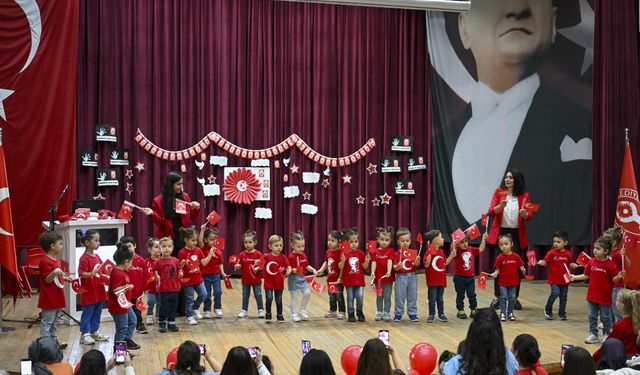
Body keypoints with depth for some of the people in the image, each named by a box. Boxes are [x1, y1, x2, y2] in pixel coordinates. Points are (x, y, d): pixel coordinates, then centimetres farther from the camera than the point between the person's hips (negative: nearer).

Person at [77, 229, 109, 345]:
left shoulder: (97, 257, 10)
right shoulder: (84, 258, -16)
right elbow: (81, 274, -24)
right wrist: (91, 274, -39)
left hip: (98, 291, 8)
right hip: (88, 292, -8)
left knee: (97, 313, 15)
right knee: (87, 313, 0)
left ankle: (94, 332, 27)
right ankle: (84, 335, 9)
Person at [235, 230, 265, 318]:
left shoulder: (258, 254, -8)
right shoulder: (242, 254, 0)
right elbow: (240, 265, 3)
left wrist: (257, 268, -25)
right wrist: (237, 266, -19)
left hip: (256, 279, -3)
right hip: (245, 279, 3)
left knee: (258, 295, 3)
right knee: (245, 295, 12)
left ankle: (261, 310, 13)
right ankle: (244, 310, 22)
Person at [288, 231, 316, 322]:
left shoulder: (303, 255, 7)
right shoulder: (292, 256, -16)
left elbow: (307, 266, 15)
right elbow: (291, 268, -19)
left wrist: (313, 270, 0)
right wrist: (293, 270, -40)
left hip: (302, 278, 7)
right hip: (294, 278, -7)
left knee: (307, 292, 0)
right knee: (294, 296, 0)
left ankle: (302, 310, 17)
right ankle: (294, 314, 10)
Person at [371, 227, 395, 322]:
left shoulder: (391, 251, -3)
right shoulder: (376, 251, 1)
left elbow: (390, 261, -16)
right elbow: (374, 262, -7)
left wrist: (389, 271, -31)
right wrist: (372, 272, -23)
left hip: (388, 277, -2)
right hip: (378, 277, 2)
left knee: (387, 297, 3)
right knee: (379, 296, 13)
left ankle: (387, 313, 11)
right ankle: (379, 313, 23)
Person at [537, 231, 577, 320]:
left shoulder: (568, 254, 0)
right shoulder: (551, 253, -7)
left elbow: (570, 264, 13)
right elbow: (546, 262, -3)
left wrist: (575, 265, -6)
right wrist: (541, 262, -24)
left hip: (564, 279, 3)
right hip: (554, 279, -3)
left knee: (563, 296, 10)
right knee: (555, 293, -18)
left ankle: (562, 313, 25)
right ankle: (548, 310, 4)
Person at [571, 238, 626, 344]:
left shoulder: (610, 264, -14)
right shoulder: (592, 262, 0)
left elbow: (613, 279, -11)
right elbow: (586, 276, 10)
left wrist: (619, 276, -30)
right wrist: (574, 277, 8)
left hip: (604, 297, -5)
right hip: (592, 295, 5)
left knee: (605, 317, 9)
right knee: (592, 316, 12)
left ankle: (607, 335, 23)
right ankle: (593, 335, 23)